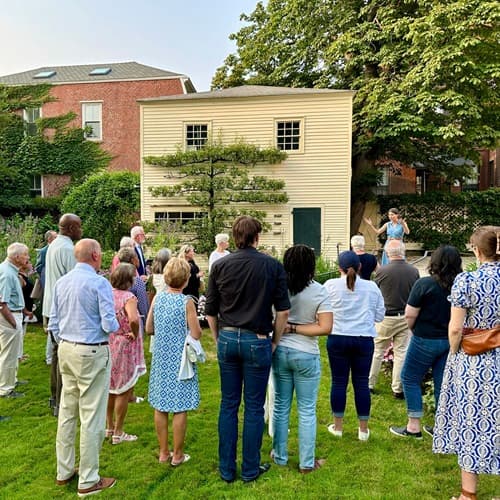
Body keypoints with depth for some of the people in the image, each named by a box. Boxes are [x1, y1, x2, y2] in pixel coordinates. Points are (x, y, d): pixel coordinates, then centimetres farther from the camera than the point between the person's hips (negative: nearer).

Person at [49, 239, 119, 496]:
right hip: (92, 353, -7)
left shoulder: (61, 282, 6)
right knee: (91, 417, 2)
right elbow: (109, 325, -18)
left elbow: (53, 323, 9)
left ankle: (64, 471, 31)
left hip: (66, 350, 8)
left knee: (67, 412, 17)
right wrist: (116, 325, 4)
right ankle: (88, 480, 13)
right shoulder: (99, 283, -15)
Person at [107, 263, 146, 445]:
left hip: (107, 346, 7)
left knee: (110, 389, 21)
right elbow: (133, 319, -37)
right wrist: (134, 334, -19)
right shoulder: (128, 297, -20)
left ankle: (109, 428, 35)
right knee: (123, 392, 8)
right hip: (124, 349, -7)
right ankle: (118, 433, 19)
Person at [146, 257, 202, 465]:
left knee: (160, 406, 14)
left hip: (161, 358, 5)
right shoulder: (186, 302, -15)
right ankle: (177, 455, 18)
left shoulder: (157, 298, -1)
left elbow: (148, 329, 6)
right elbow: (196, 335, -14)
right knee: (180, 407, 7)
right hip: (180, 359, -5)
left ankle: (164, 452, 27)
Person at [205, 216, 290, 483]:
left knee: (228, 405, 13)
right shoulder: (272, 265, -5)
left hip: (227, 339, 3)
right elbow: (283, 311, -4)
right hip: (257, 341, -2)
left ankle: (226, 469, 25)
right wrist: (275, 341, 7)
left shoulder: (220, 265, 1)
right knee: (254, 408, 10)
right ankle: (250, 469, 23)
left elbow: (210, 311, 5)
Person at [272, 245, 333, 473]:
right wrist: (296, 328, -12)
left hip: (280, 351, 3)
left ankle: (280, 456, 29)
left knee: (281, 406, 16)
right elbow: (325, 328, -16)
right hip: (306, 355, -2)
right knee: (307, 411, 11)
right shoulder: (319, 291, -10)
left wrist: (287, 328, 4)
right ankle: (306, 463, 22)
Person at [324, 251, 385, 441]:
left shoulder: (330, 285, -7)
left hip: (337, 338, -1)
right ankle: (363, 429, 20)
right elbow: (379, 315, 5)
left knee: (339, 382, 9)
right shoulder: (372, 287, -1)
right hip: (364, 340, 1)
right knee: (362, 383, 9)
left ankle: (338, 425, 21)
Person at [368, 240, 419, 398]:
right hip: (405, 318, 2)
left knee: (377, 351, 11)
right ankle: (398, 389, 16)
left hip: (385, 317, -2)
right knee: (401, 353, 10)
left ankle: (370, 384, 21)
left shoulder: (382, 271, -14)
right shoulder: (414, 271, -6)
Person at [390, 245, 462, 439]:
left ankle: (413, 426, 14)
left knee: (410, 379, 10)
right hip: (450, 341, 5)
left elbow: (410, 315, -15)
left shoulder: (424, 284, -18)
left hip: (425, 340, -5)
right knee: (442, 383, 15)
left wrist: (414, 330, 4)